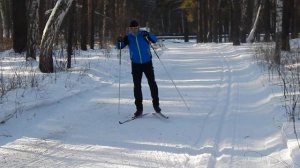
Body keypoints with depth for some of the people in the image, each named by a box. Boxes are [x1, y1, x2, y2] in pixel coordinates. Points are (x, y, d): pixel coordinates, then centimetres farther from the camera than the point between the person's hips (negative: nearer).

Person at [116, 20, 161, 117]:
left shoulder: (143, 34, -7)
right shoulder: (128, 37, -3)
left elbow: (155, 40, -15)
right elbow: (120, 47, -4)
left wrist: (148, 35, -33)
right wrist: (119, 41, -26)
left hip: (147, 63, -1)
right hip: (136, 64, 1)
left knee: (152, 83, 0)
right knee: (137, 86, 0)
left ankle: (156, 104, 13)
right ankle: (139, 108, 6)